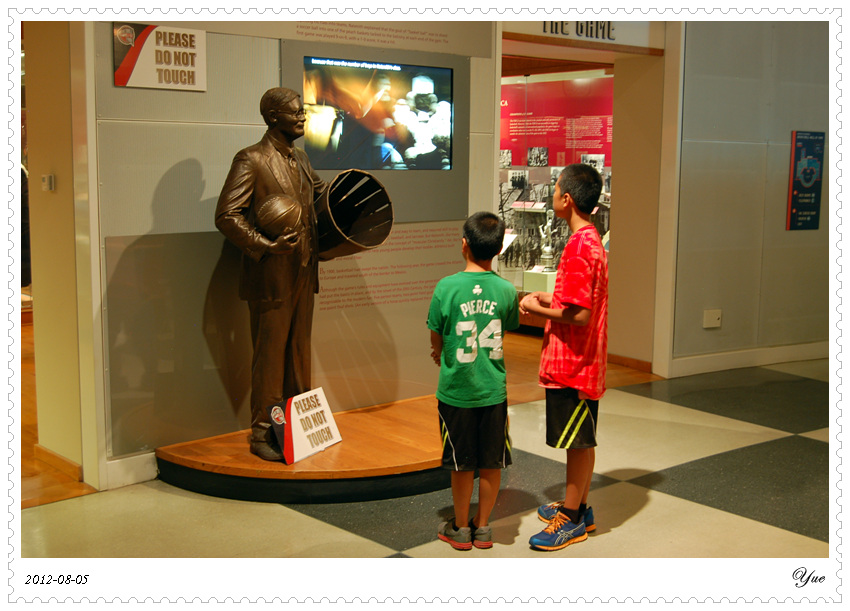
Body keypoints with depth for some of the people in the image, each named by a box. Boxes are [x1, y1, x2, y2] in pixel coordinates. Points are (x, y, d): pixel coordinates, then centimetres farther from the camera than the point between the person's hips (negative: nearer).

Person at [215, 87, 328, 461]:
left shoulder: (299, 157, 14)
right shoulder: (250, 160, -11)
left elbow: (319, 190, 32)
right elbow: (226, 215, -17)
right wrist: (265, 245, -24)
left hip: (303, 274, 8)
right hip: (271, 278, -7)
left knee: (299, 351, 14)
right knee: (270, 356, 0)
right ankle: (262, 434, 11)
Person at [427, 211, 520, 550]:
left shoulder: (447, 287, -12)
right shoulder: (506, 290, -4)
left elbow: (436, 339, -2)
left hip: (456, 391, -2)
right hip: (493, 391, 2)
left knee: (462, 464, 11)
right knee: (491, 463, 13)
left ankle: (460, 529, 25)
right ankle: (483, 527, 25)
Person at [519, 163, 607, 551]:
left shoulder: (579, 247, -23)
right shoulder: (591, 240, 9)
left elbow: (579, 316, -26)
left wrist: (538, 310, -14)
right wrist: (549, 298, 7)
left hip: (572, 363, -10)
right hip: (580, 361, 10)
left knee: (578, 441, 2)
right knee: (580, 440, 19)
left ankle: (572, 519, 14)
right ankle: (577, 507, 31)